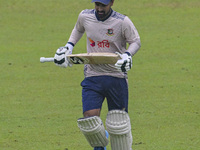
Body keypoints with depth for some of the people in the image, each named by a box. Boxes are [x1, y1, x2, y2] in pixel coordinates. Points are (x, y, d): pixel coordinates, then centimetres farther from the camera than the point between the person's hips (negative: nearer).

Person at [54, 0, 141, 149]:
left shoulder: (123, 22, -10)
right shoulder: (85, 16, 1)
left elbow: (135, 41, 1)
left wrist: (127, 55, -18)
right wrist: (69, 46, 13)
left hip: (117, 77, -2)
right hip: (92, 77, 2)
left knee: (119, 121, -3)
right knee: (89, 118, -10)